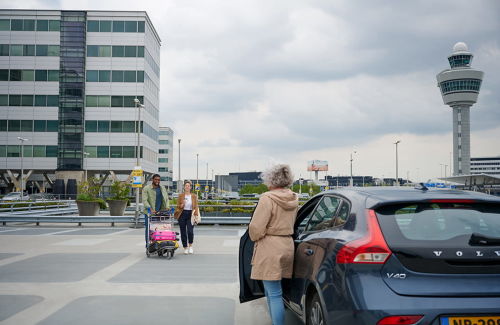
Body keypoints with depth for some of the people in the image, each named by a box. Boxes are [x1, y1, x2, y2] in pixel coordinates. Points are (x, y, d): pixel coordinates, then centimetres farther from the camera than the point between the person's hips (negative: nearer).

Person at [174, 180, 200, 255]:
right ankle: (185, 248, 16)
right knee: (183, 232, 3)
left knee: (190, 231, -15)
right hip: (182, 215, 1)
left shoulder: (194, 196, 7)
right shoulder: (180, 195, 5)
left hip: (190, 215, -1)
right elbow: (178, 206, 7)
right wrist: (181, 205, -14)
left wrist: (195, 214, -5)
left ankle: (190, 246, 7)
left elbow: (196, 206, 7)